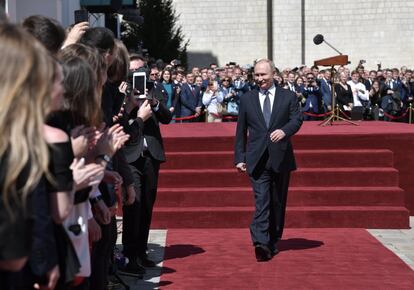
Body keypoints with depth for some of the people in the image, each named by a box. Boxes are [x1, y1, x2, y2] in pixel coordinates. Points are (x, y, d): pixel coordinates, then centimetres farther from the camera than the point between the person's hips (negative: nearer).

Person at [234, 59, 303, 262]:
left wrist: (284, 130, -23)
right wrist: (239, 157, 6)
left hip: (281, 158, 1)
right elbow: (241, 131, 11)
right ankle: (261, 243, -23)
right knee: (261, 201, -13)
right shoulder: (247, 99, 10)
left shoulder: (288, 96, 7)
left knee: (278, 203, 9)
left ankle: (273, 243, 21)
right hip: (257, 159, -1)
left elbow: (297, 119, -2)